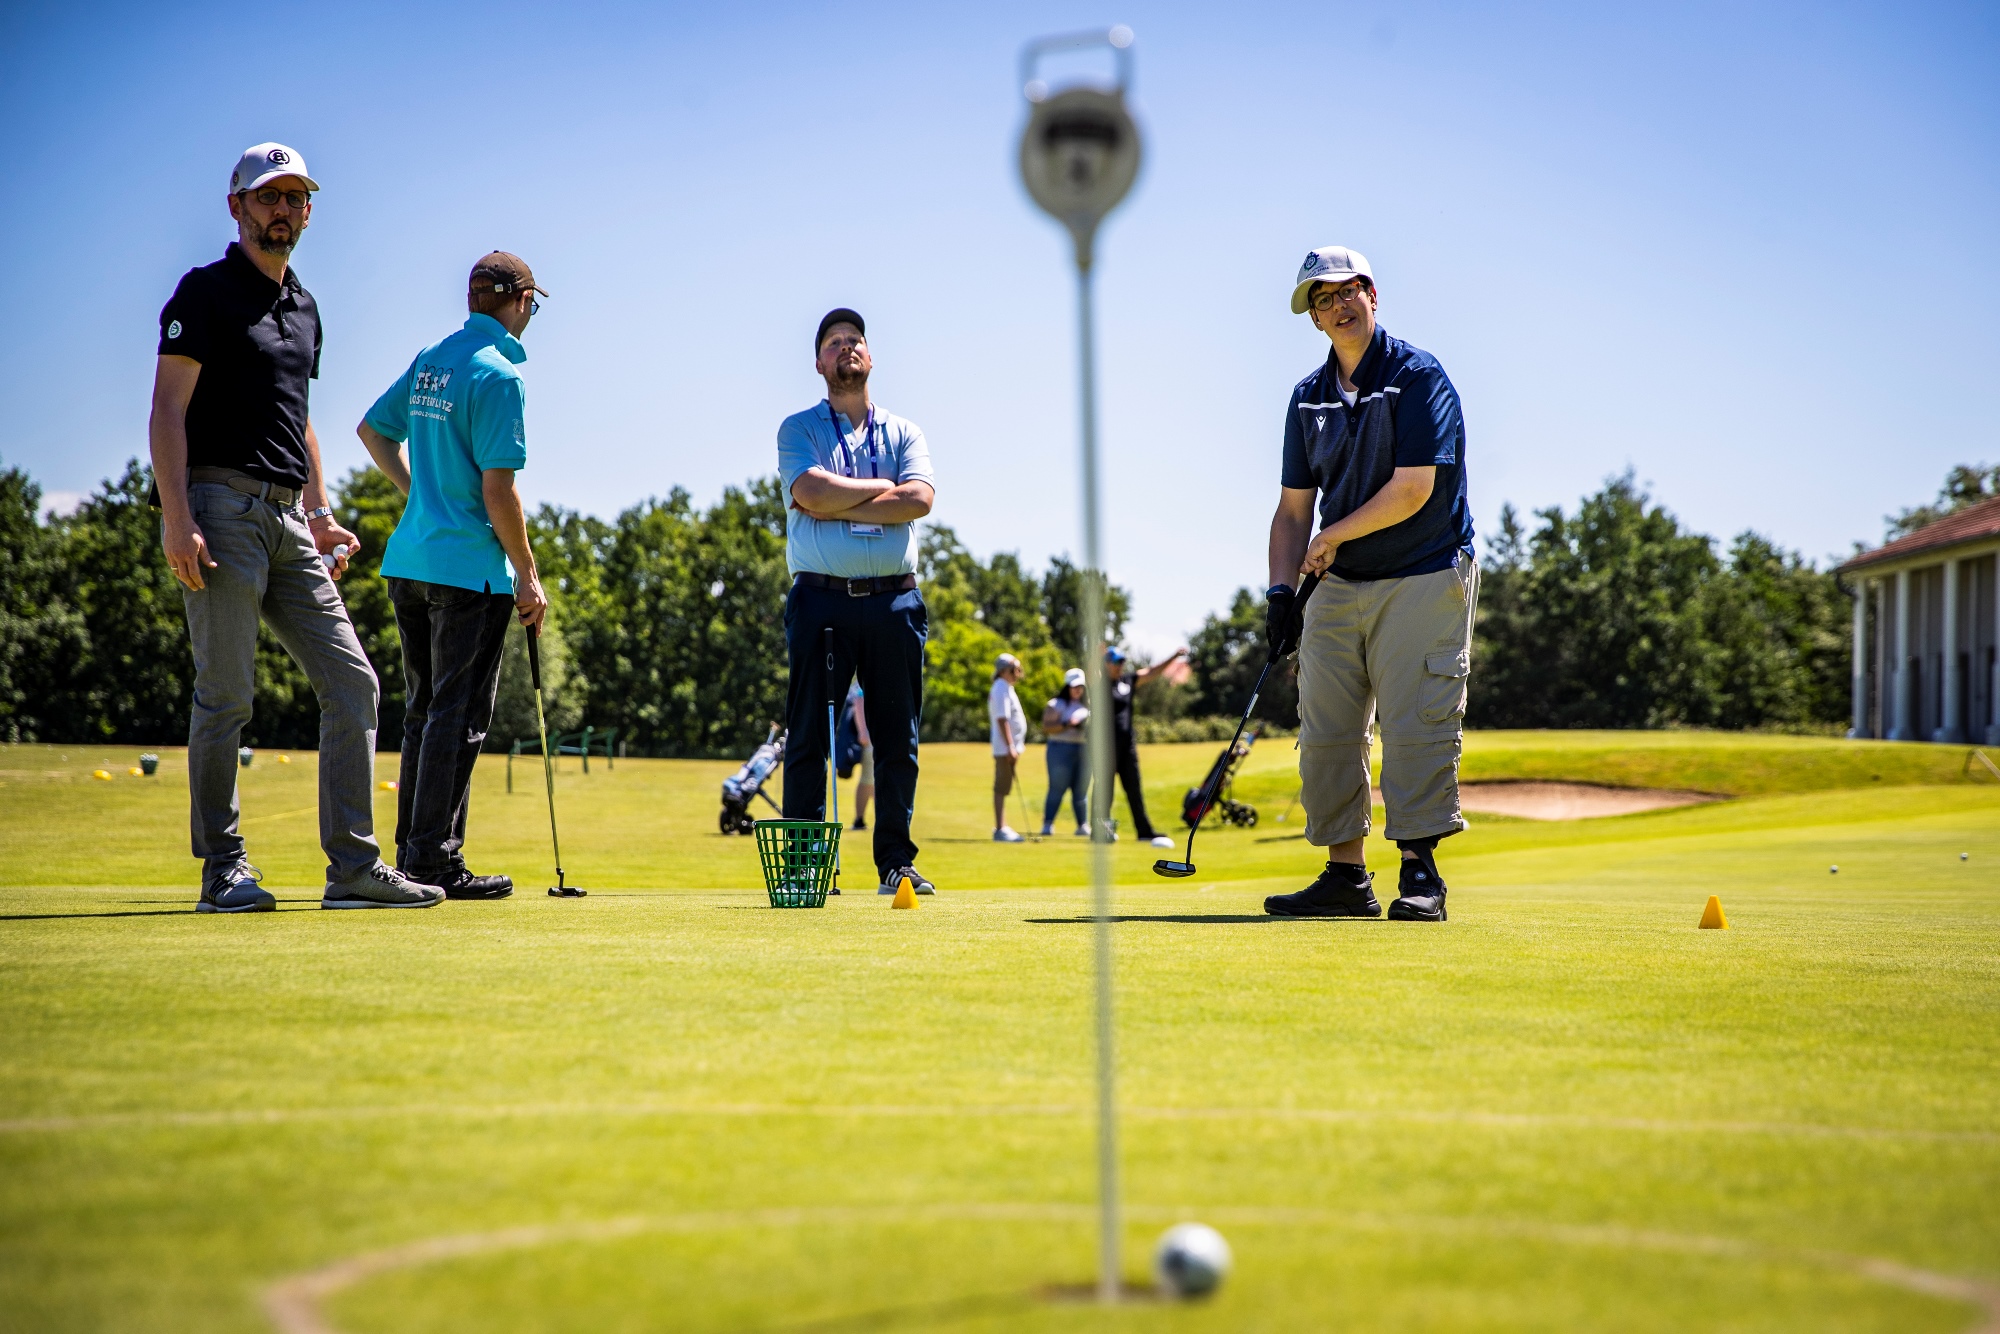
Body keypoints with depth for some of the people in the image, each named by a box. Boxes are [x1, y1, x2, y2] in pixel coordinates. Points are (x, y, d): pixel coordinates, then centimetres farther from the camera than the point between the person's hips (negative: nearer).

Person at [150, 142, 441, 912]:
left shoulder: (304, 307, 20)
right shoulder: (206, 292, -2)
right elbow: (167, 410, -9)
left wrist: (321, 515, 17)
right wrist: (177, 520, -18)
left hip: (288, 522, 7)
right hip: (223, 508, -7)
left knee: (351, 682, 1)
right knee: (226, 696, -6)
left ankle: (354, 866, 3)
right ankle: (223, 869, 2)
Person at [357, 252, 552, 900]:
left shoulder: (430, 359, 11)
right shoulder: (499, 374, -13)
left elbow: (372, 429, 24)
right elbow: (497, 490, -17)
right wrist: (529, 576, -10)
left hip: (409, 559, 8)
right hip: (470, 568, -8)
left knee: (425, 710, 15)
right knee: (459, 715, -3)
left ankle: (413, 853, 19)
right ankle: (435, 858, -4)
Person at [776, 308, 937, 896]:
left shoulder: (904, 433, 14)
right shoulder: (798, 429, 8)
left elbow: (920, 499, -6)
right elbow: (812, 492, -12)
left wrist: (837, 509, -9)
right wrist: (881, 487, -2)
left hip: (895, 602, 2)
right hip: (822, 599, -2)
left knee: (898, 738, 3)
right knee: (809, 736, -3)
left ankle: (897, 862, 8)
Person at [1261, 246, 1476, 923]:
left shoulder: (1419, 377, -8)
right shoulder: (1309, 397, 11)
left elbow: (1414, 490, -15)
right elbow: (1293, 508, 12)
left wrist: (1333, 538, -6)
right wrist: (1281, 590, 0)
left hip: (1423, 580, -6)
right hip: (1336, 587, 6)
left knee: (1415, 725, -11)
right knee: (1325, 731, 3)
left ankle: (1420, 876, -7)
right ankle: (1345, 876, 9)